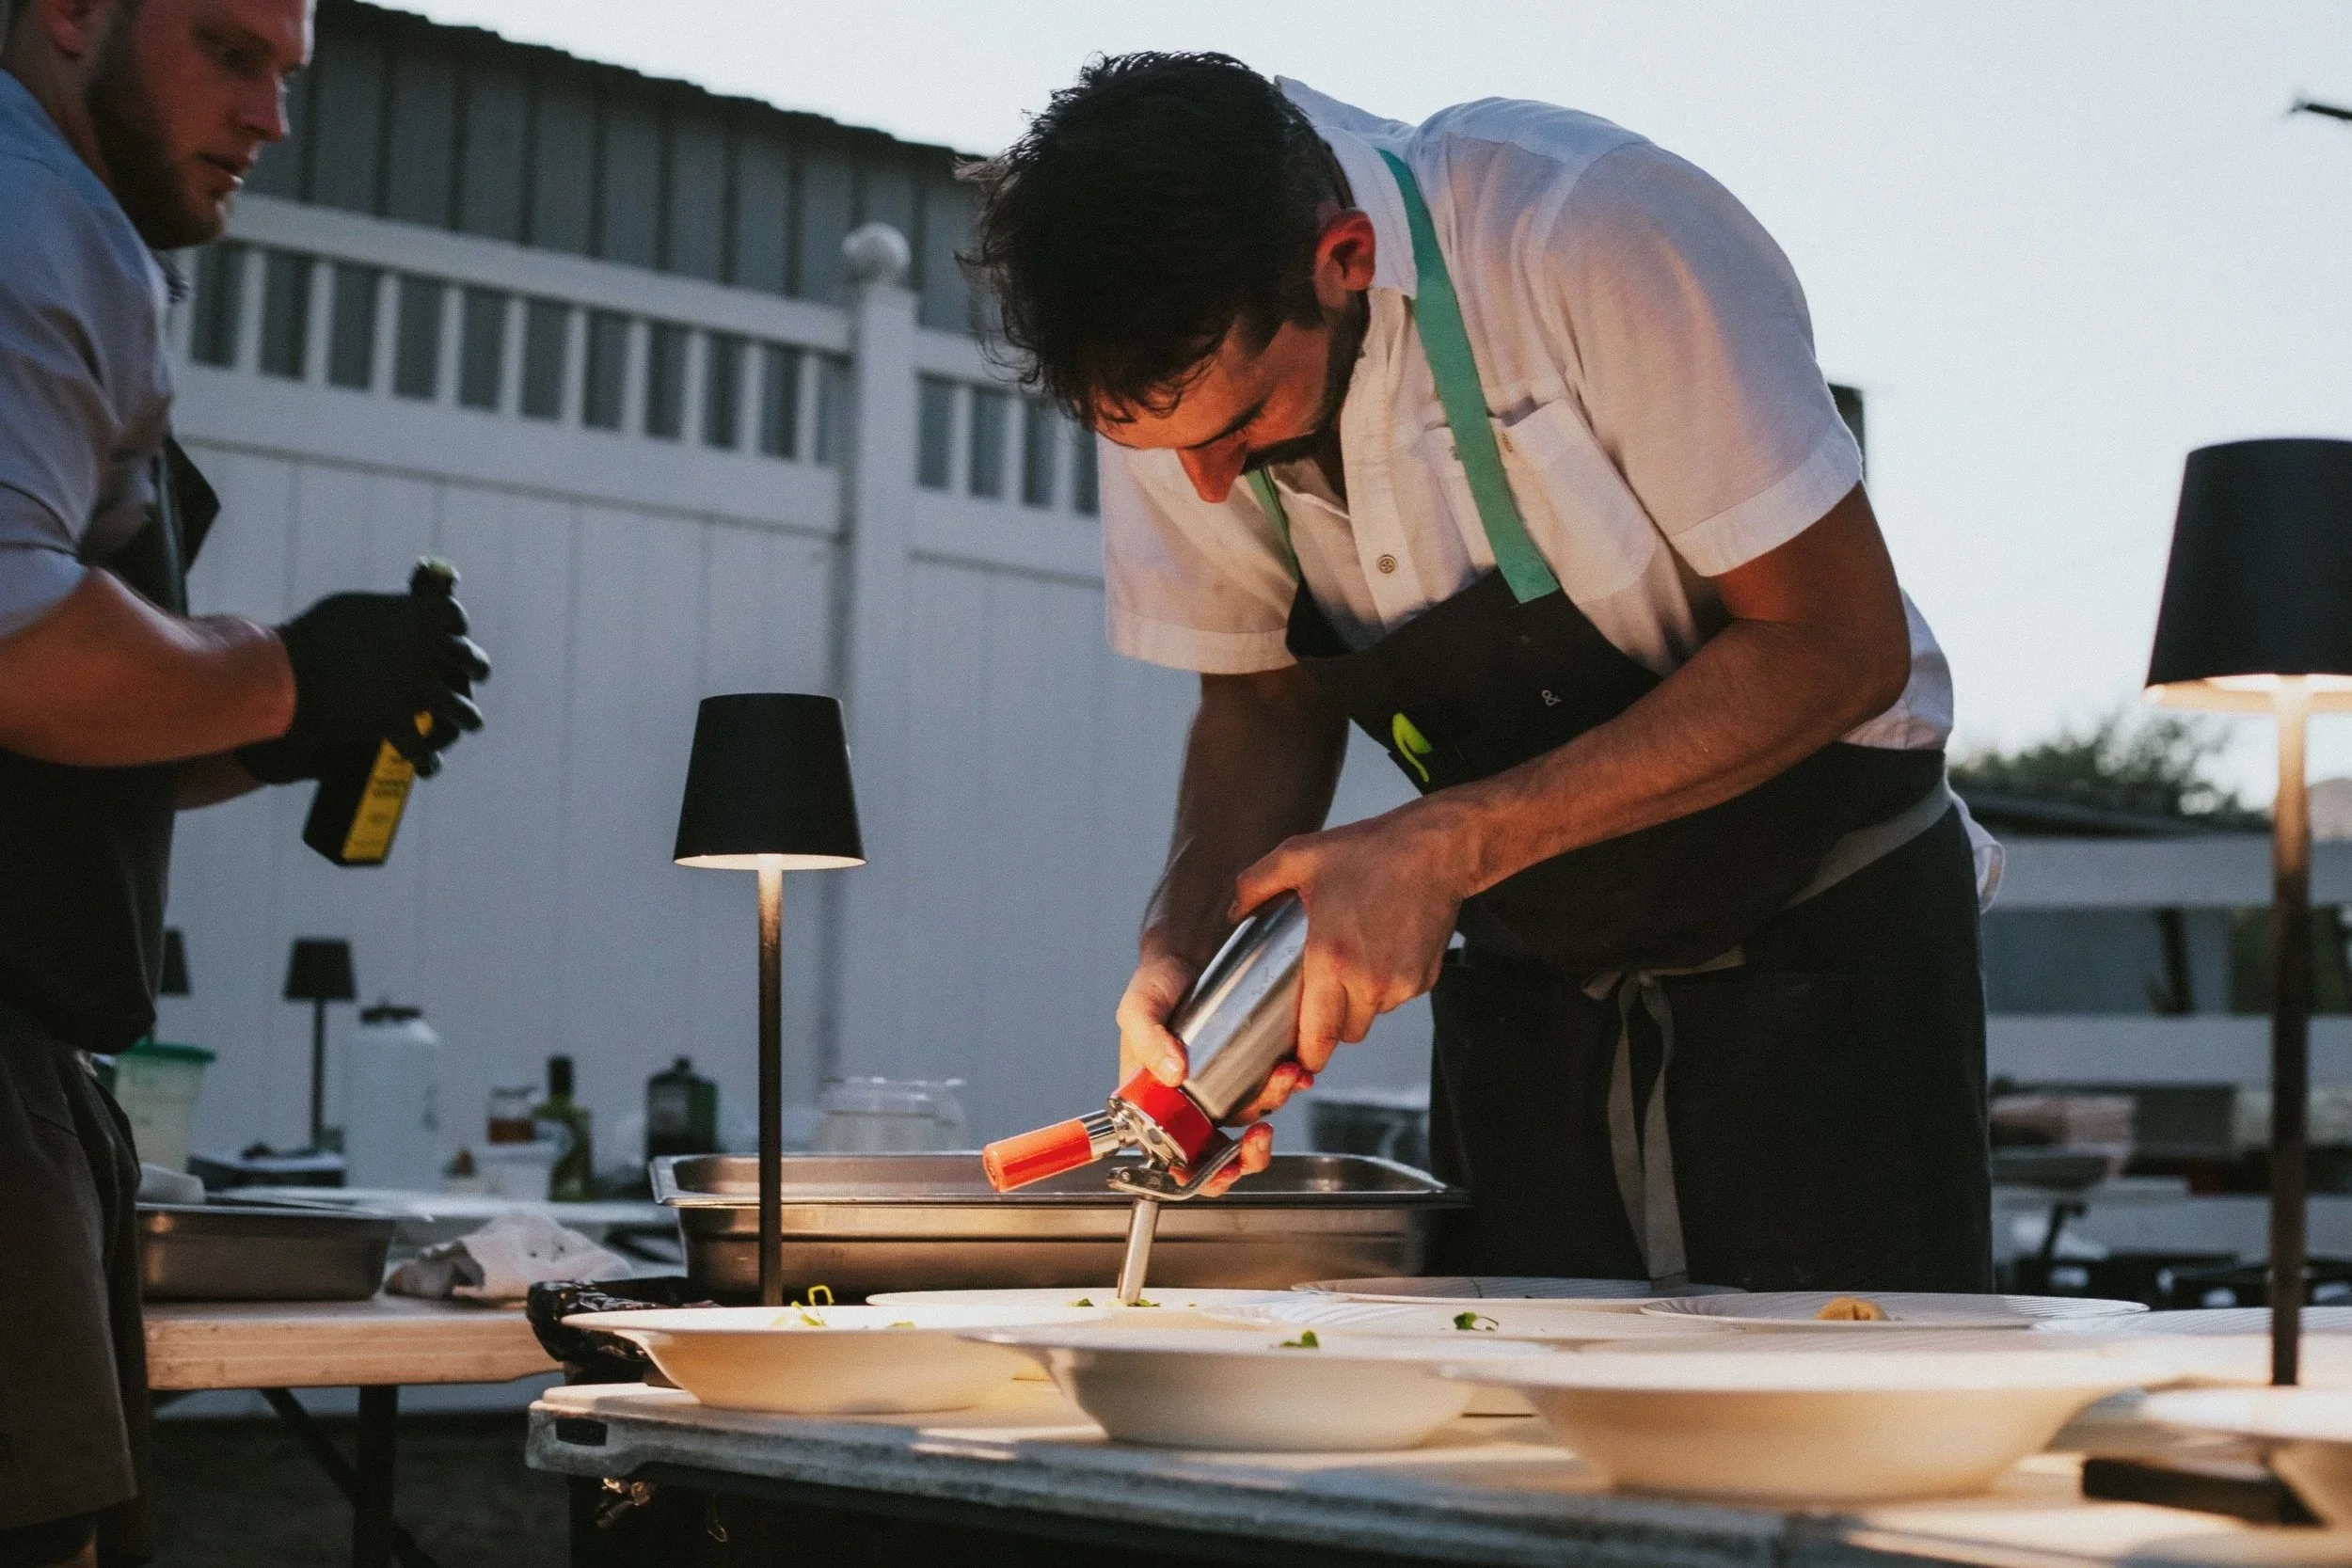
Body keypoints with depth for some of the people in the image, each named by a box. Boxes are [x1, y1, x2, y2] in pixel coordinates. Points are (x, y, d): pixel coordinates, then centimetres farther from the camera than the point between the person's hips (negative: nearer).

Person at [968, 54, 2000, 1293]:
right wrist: (1186, 946, -17)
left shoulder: (1595, 230, -27)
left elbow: (1839, 646, -24)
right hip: (1527, 976, 4)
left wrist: (1453, 845, -27)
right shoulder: (1170, 362, -11)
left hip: (1820, 942, -4)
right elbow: (1268, 697, 3)